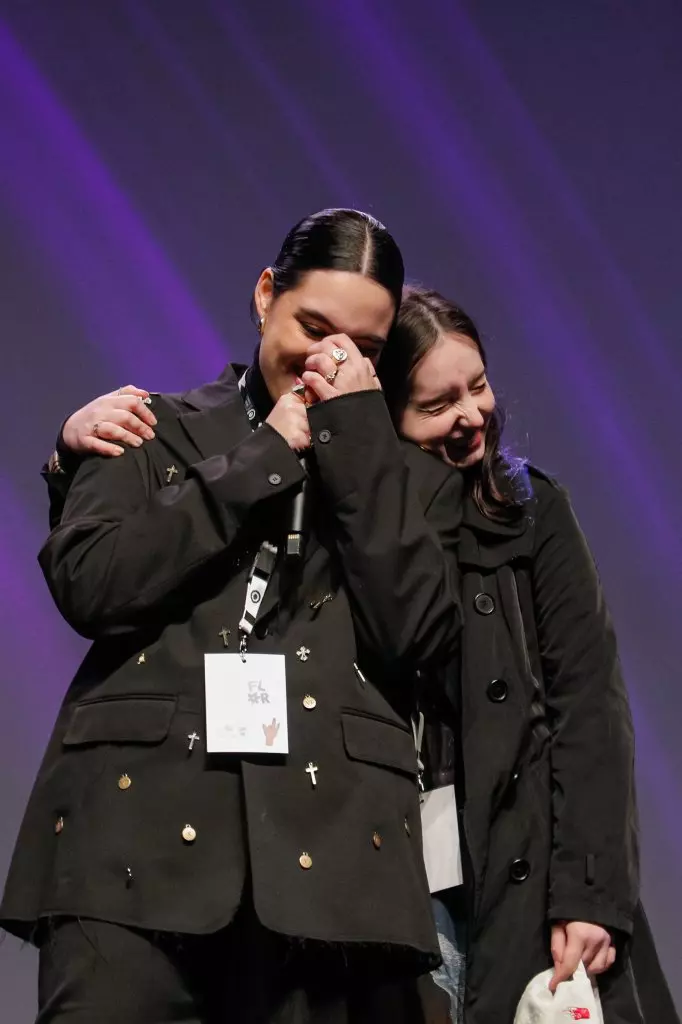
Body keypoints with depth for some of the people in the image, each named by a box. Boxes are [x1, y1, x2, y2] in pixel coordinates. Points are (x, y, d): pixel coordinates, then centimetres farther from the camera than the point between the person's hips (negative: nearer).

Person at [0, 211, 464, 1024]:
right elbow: (85, 583, 0)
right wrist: (260, 458, 1)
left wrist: (356, 437, 1)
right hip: (141, 825, -1)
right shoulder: (160, 432, 16)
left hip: (327, 846, 1)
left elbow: (418, 638, 0)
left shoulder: (412, 476, 18)